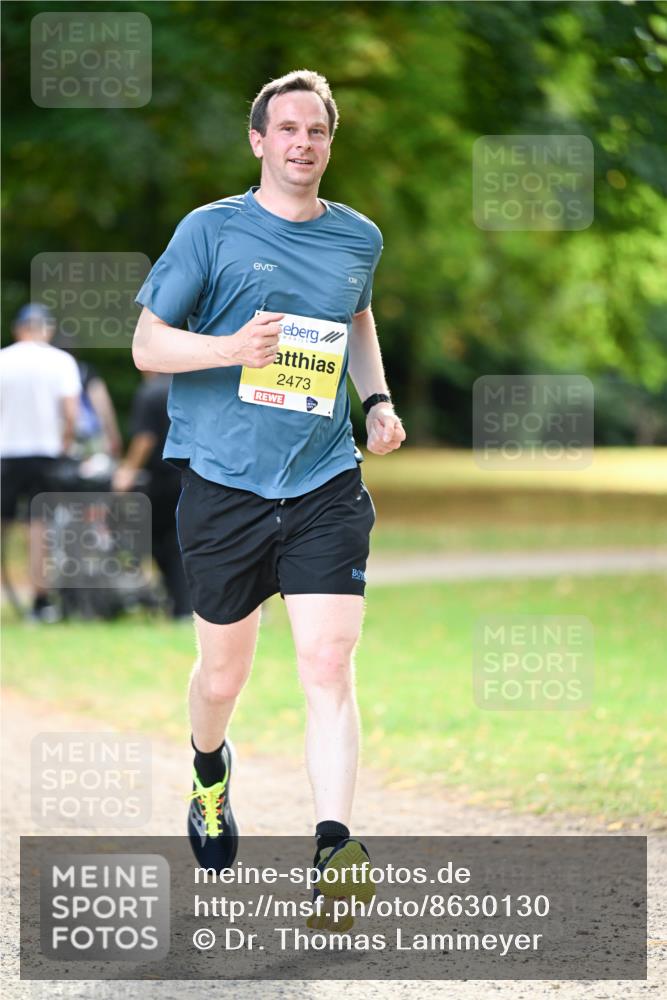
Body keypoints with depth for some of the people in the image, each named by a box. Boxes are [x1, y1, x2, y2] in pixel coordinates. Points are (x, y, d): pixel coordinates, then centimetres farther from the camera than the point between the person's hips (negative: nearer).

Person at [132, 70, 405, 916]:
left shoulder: (359, 238, 9)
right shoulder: (211, 230, -2)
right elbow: (147, 344, -1)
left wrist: (377, 399, 13)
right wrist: (232, 348, -20)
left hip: (326, 483, 2)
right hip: (224, 484, -1)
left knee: (328, 665, -13)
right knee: (223, 674, 11)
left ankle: (333, 847, -17)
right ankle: (210, 774, 44)